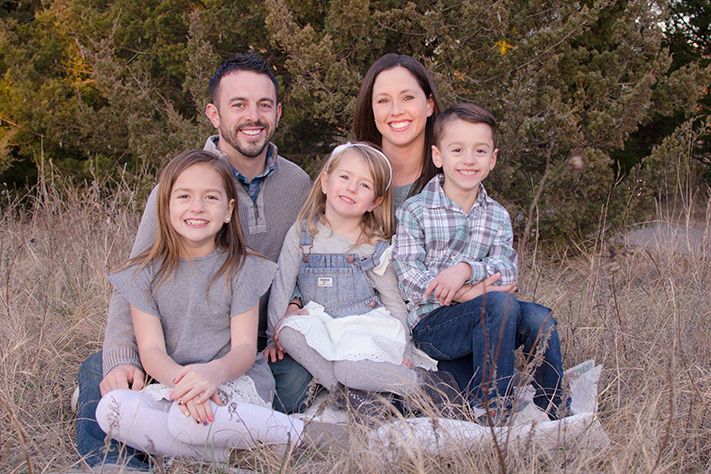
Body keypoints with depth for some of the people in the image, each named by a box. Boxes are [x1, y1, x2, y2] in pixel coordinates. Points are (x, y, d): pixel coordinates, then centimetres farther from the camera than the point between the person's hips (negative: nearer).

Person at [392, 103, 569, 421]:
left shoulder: (497, 217, 12)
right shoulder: (414, 212, 0)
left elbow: (507, 272, -3)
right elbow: (408, 277, -11)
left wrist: (467, 269, -24)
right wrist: (467, 293, -21)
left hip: (485, 323, 4)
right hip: (431, 323, -4)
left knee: (538, 317, -22)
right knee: (500, 303, -30)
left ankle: (554, 411, -9)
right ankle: (489, 406, -24)